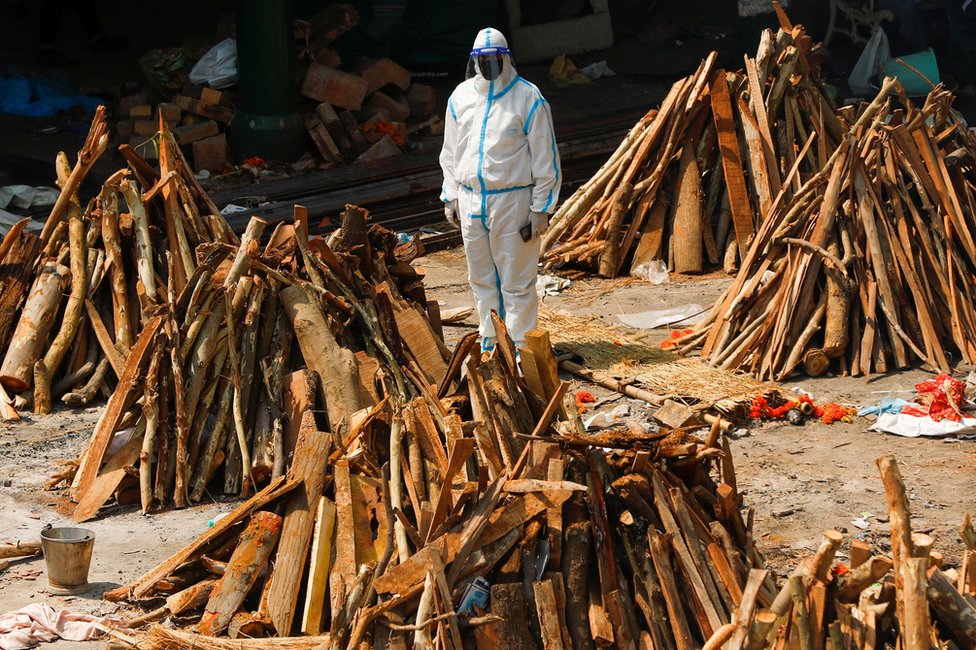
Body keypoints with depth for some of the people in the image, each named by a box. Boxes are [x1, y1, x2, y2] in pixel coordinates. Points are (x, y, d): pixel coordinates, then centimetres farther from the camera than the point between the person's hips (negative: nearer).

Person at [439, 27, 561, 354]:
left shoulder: (529, 99, -8)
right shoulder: (461, 97, 7)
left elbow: (545, 158, -6)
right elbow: (451, 152, 17)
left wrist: (541, 209, -8)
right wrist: (450, 196, 13)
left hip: (512, 202, -5)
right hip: (471, 201, 5)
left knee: (516, 280, -2)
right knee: (481, 278, 13)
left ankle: (520, 347, 5)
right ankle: (490, 340, 25)